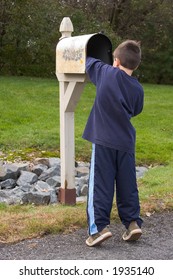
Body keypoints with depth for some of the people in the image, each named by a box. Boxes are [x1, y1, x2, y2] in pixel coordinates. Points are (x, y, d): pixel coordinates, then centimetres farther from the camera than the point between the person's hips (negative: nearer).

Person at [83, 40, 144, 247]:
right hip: (126, 143, 3)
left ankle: (99, 227, -9)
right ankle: (133, 222, 15)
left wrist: (88, 57, 35)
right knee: (127, 185, 13)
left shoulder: (106, 73, -6)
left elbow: (89, 62, 13)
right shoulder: (138, 89, 1)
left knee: (100, 185, -2)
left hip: (103, 140, -3)